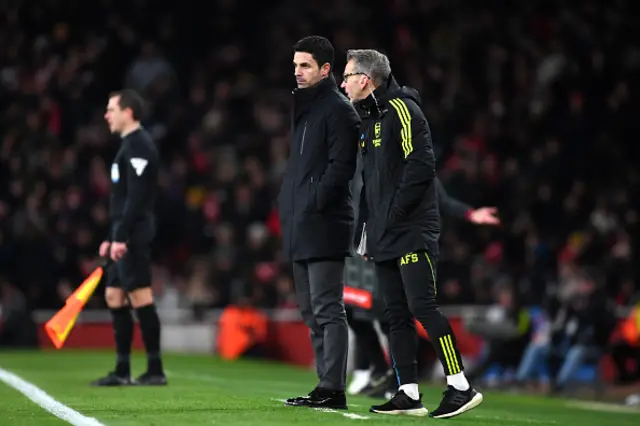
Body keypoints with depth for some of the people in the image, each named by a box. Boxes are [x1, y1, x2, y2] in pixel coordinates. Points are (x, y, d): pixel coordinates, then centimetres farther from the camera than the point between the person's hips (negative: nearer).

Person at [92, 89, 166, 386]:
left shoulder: (138, 145, -12)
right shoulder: (128, 145, 19)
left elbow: (136, 197, -20)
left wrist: (121, 237, -23)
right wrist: (111, 238, 23)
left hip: (134, 236, -11)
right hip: (125, 237, 11)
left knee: (140, 298, -10)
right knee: (114, 296, 10)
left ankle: (155, 370, -7)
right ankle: (122, 371, 13)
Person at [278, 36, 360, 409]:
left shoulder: (339, 109, -8)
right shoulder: (302, 107, 20)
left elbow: (340, 167, -16)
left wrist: (314, 204, -19)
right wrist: (289, 204, 13)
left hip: (324, 225, -10)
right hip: (300, 228, 10)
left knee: (327, 309, -9)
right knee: (312, 311, 11)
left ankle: (333, 389, -9)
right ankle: (326, 385, 16)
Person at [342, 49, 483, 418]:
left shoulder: (401, 109, -9)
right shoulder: (369, 119, 19)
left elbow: (421, 165, -18)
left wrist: (394, 213, -17)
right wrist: (367, 228, 17)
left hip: (412, 232, -9)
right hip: (385, 236, 9)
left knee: (422, 306, -13)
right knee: (397, 314, 7)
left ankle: (461, 387, -10)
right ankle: (409, 395, 9)